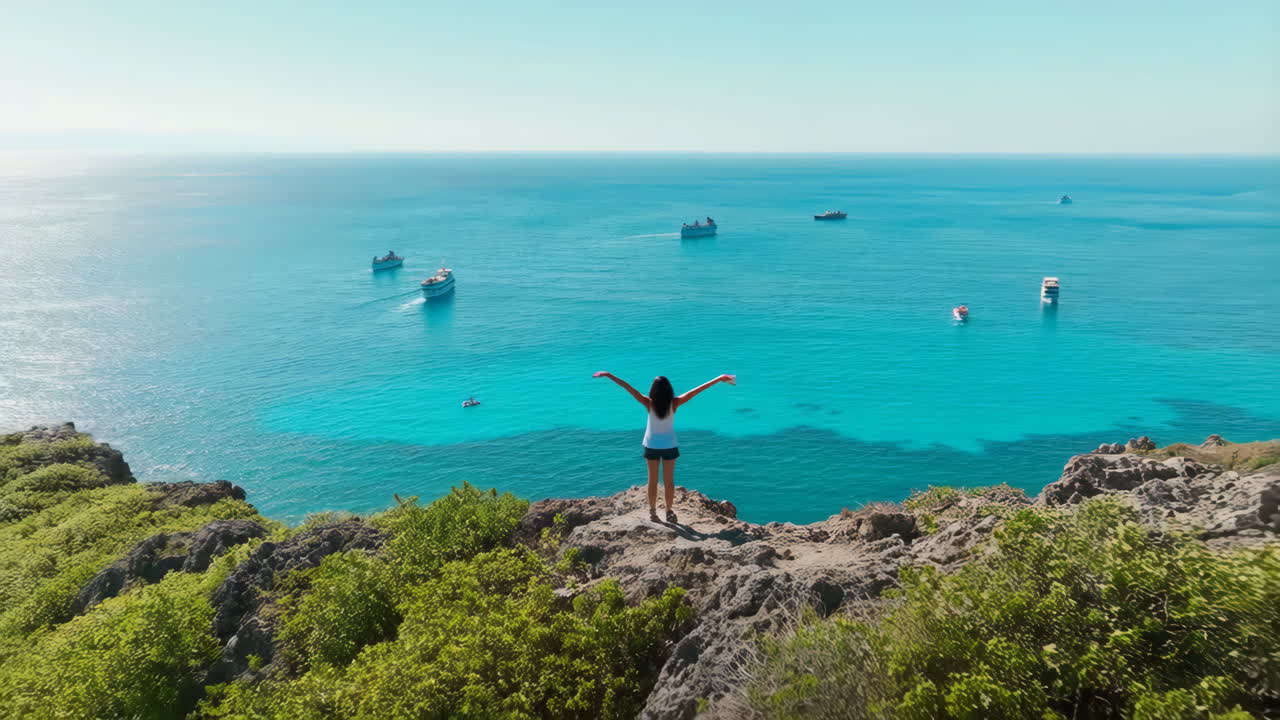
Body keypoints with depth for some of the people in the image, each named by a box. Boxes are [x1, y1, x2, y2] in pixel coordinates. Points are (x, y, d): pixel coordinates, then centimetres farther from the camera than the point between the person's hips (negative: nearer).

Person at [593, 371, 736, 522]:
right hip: (669, 446, 0)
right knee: (669, 481, 11)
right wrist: (719, 379, -15)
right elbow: (696, 391, -16)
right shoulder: (674, 403, -17)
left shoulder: (649, 403, -18)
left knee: (653, 480, 12)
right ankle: (669, 512, 17)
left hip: (651, 446, 0)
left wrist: (608, 375, -18)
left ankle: (653, 512, 17)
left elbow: (628, 388, -19)